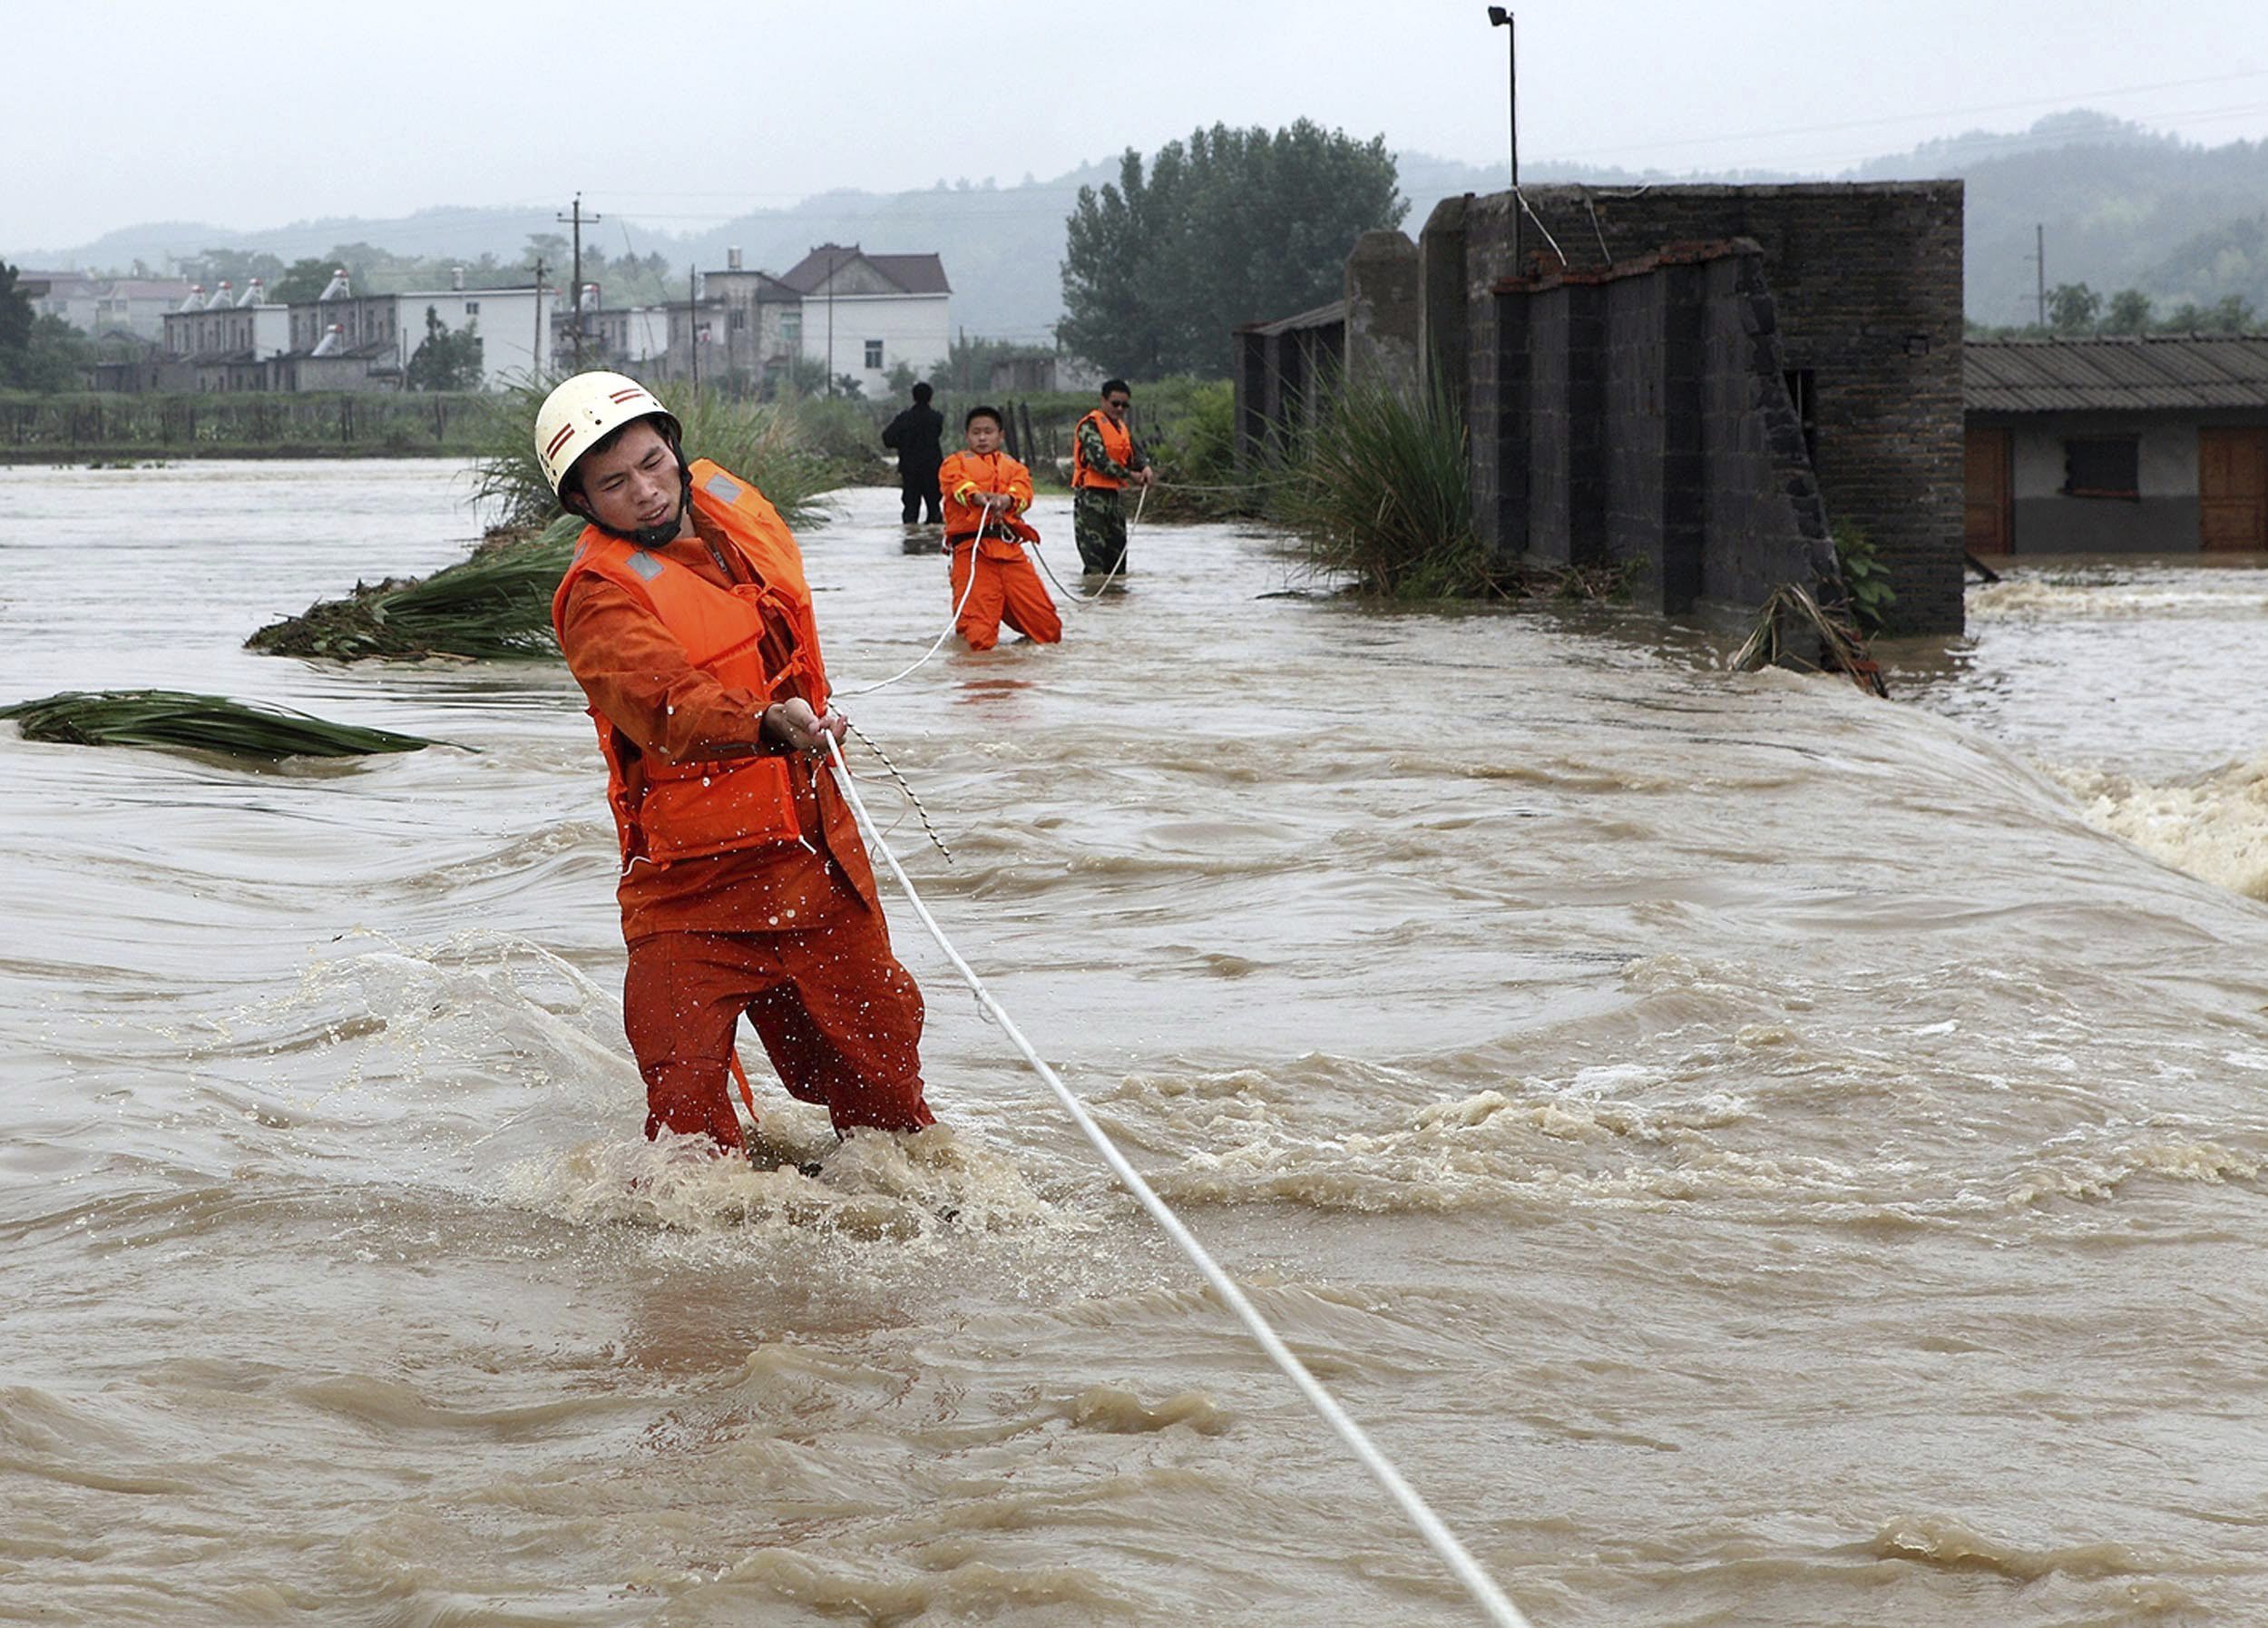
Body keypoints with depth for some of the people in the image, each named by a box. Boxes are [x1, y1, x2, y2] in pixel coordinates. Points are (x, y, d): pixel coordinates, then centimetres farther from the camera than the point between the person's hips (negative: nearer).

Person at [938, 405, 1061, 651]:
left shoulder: (1014, 467, 26)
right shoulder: (956, 463, 18)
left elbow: (1023, 490, 4)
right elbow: (956, 483, -6)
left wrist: (1007, 499, -21)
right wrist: (977, 497, -29)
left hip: (1010, 550, 3)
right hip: (971, 548, -3)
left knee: (1049, 630, -2)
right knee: (980, 639, -17)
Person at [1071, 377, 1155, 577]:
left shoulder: (1121, 428, 18)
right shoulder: (1090, 425, -10)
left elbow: (1134, 453, 14)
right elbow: (1097, 459, -20)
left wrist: (1145, 467, -10)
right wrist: (1129, 475, -17)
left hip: (1112, 495, 9)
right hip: (1091, 495, -9)